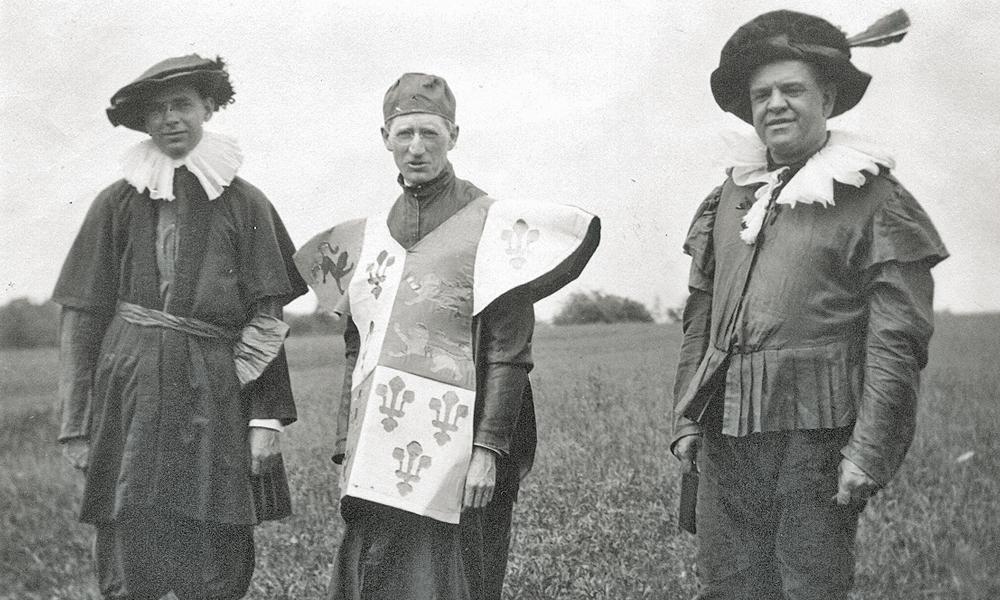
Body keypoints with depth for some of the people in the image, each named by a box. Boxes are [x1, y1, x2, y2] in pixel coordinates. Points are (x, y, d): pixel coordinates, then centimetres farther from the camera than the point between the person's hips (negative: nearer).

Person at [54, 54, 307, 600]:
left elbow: (267, 320, 5)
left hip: (214, 396, 0)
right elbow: (80, 317, 7)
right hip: (128, 396, 0)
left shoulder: (244, 203, 7)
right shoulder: (117, 203, 8)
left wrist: (266, 419, -2)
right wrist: (76, 424, 2)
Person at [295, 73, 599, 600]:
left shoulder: (493, 226, -4)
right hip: (374, 466, 5)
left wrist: (488, 450, -15)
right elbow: (357, 352, 15)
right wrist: (347, 452, 11)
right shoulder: (367, 236, 13)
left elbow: (509, 354, -9)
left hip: (449, 454, -5)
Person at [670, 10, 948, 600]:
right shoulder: (727, 198, 13)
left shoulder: (876, 200, -2)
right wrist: (686, 418, 9)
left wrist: (867, 451, -12)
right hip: (724, 434, 5)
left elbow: (896, 341, -7)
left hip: (815, 436, -4)